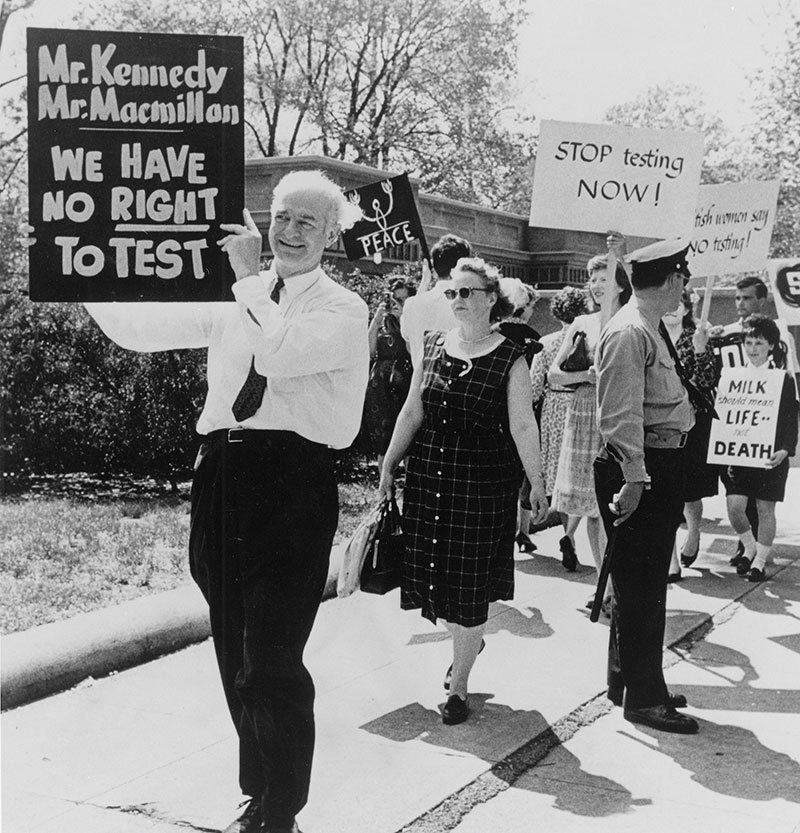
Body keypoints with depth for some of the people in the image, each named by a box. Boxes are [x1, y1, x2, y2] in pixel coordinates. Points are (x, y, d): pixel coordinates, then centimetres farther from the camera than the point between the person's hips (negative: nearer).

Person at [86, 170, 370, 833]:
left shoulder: (343, 311, -2)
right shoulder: (235, 298, 13)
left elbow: (279, 355, -20)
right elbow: (139, 327, 8)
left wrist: (250, 276, -11)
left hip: (293, 485, -5)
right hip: (223, 474, 6)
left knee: (271, 662, -7)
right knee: (236, 657, 15)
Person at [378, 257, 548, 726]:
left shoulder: (510, 358, -7)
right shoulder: (433, 347, 6)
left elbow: (523, 426, -8)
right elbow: (413, 411, 9)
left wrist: (537, 484, -8)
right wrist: (390, 464, 7)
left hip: (483, 480, -4)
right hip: (429, 473, 4)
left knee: (471, 581, 2)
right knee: (431, 569, 9)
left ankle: (460, 685, 17)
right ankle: (468, 640, 41)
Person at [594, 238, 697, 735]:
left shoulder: (653, 330, 15)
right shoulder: (629, 332, -17)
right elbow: (620, 415, -23)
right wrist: (633, 477, -27)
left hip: (662, 466, 10)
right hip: (639, 470, -10)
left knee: (646, 582, 18)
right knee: (640, 586, -2)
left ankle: (630, 681, 31)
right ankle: (643, 699, 8)